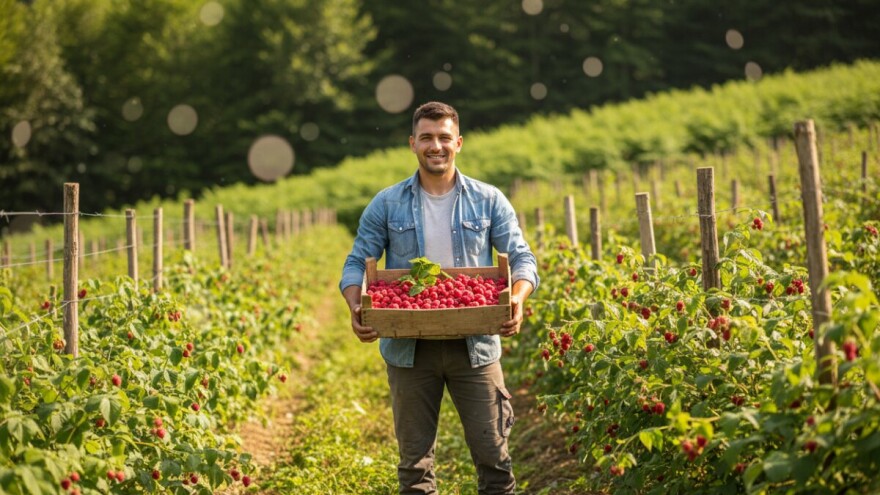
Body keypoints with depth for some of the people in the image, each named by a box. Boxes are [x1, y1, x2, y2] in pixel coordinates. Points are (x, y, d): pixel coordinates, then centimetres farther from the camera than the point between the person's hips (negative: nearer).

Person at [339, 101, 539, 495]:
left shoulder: (489, 201, 4)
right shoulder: (386, 205, 4)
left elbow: (521, 258, 4)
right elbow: (357, 263, 5)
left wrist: (518, 299, -17)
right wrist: (356, 308, -15)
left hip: (475, 344, 0)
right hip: (409, 348, 1)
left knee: (492, 452, 1)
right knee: (414, 458, 9)